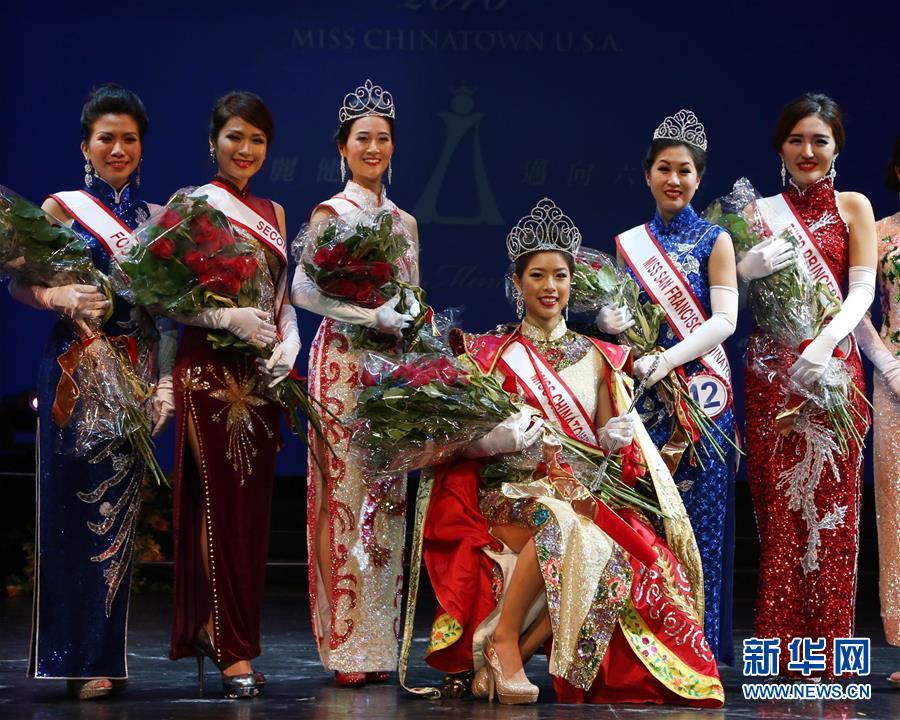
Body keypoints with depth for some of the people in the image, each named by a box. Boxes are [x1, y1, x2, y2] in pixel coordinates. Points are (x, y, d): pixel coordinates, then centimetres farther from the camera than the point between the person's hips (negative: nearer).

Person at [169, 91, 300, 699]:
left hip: (263, 375, 6)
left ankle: (217, 631, 14)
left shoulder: (273, 213, 16)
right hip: (210, 369, -6)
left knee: (255, 505, 6)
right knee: (222, 503, -7)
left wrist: (288, 346, -1)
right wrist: (231, 318, -18)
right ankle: (234, 652, -6)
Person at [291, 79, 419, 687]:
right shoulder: (331, 214, -2)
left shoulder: (404, 222, 16)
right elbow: (303, 289, -15)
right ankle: (345, 646, -5)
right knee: (341, 496, -7)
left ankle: (378, 643, 8)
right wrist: (375, 315, -18)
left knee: (388, 499, 4)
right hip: (344, 363, -6)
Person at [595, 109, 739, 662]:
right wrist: (609, 320, -9)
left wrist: (667, 359, -20)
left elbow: (724, 320, -8)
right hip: (641, 394, 3)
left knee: (698, 512, -5)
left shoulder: (714, 240, 2)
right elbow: (615, 312, 16)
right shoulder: (629, 243, 13)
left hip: (700, 393, -3)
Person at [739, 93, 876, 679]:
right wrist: (748, 268, -14)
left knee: (831, 503, -3)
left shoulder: (853, 207, 7)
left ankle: (826, 650, 1)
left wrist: (826, 342, -20)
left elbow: (863, 289, -3)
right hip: (770, 370, 1)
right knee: (779, 507, -1)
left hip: (832, 367, -1)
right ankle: (782, 648, 2)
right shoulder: (762, 212, 11)